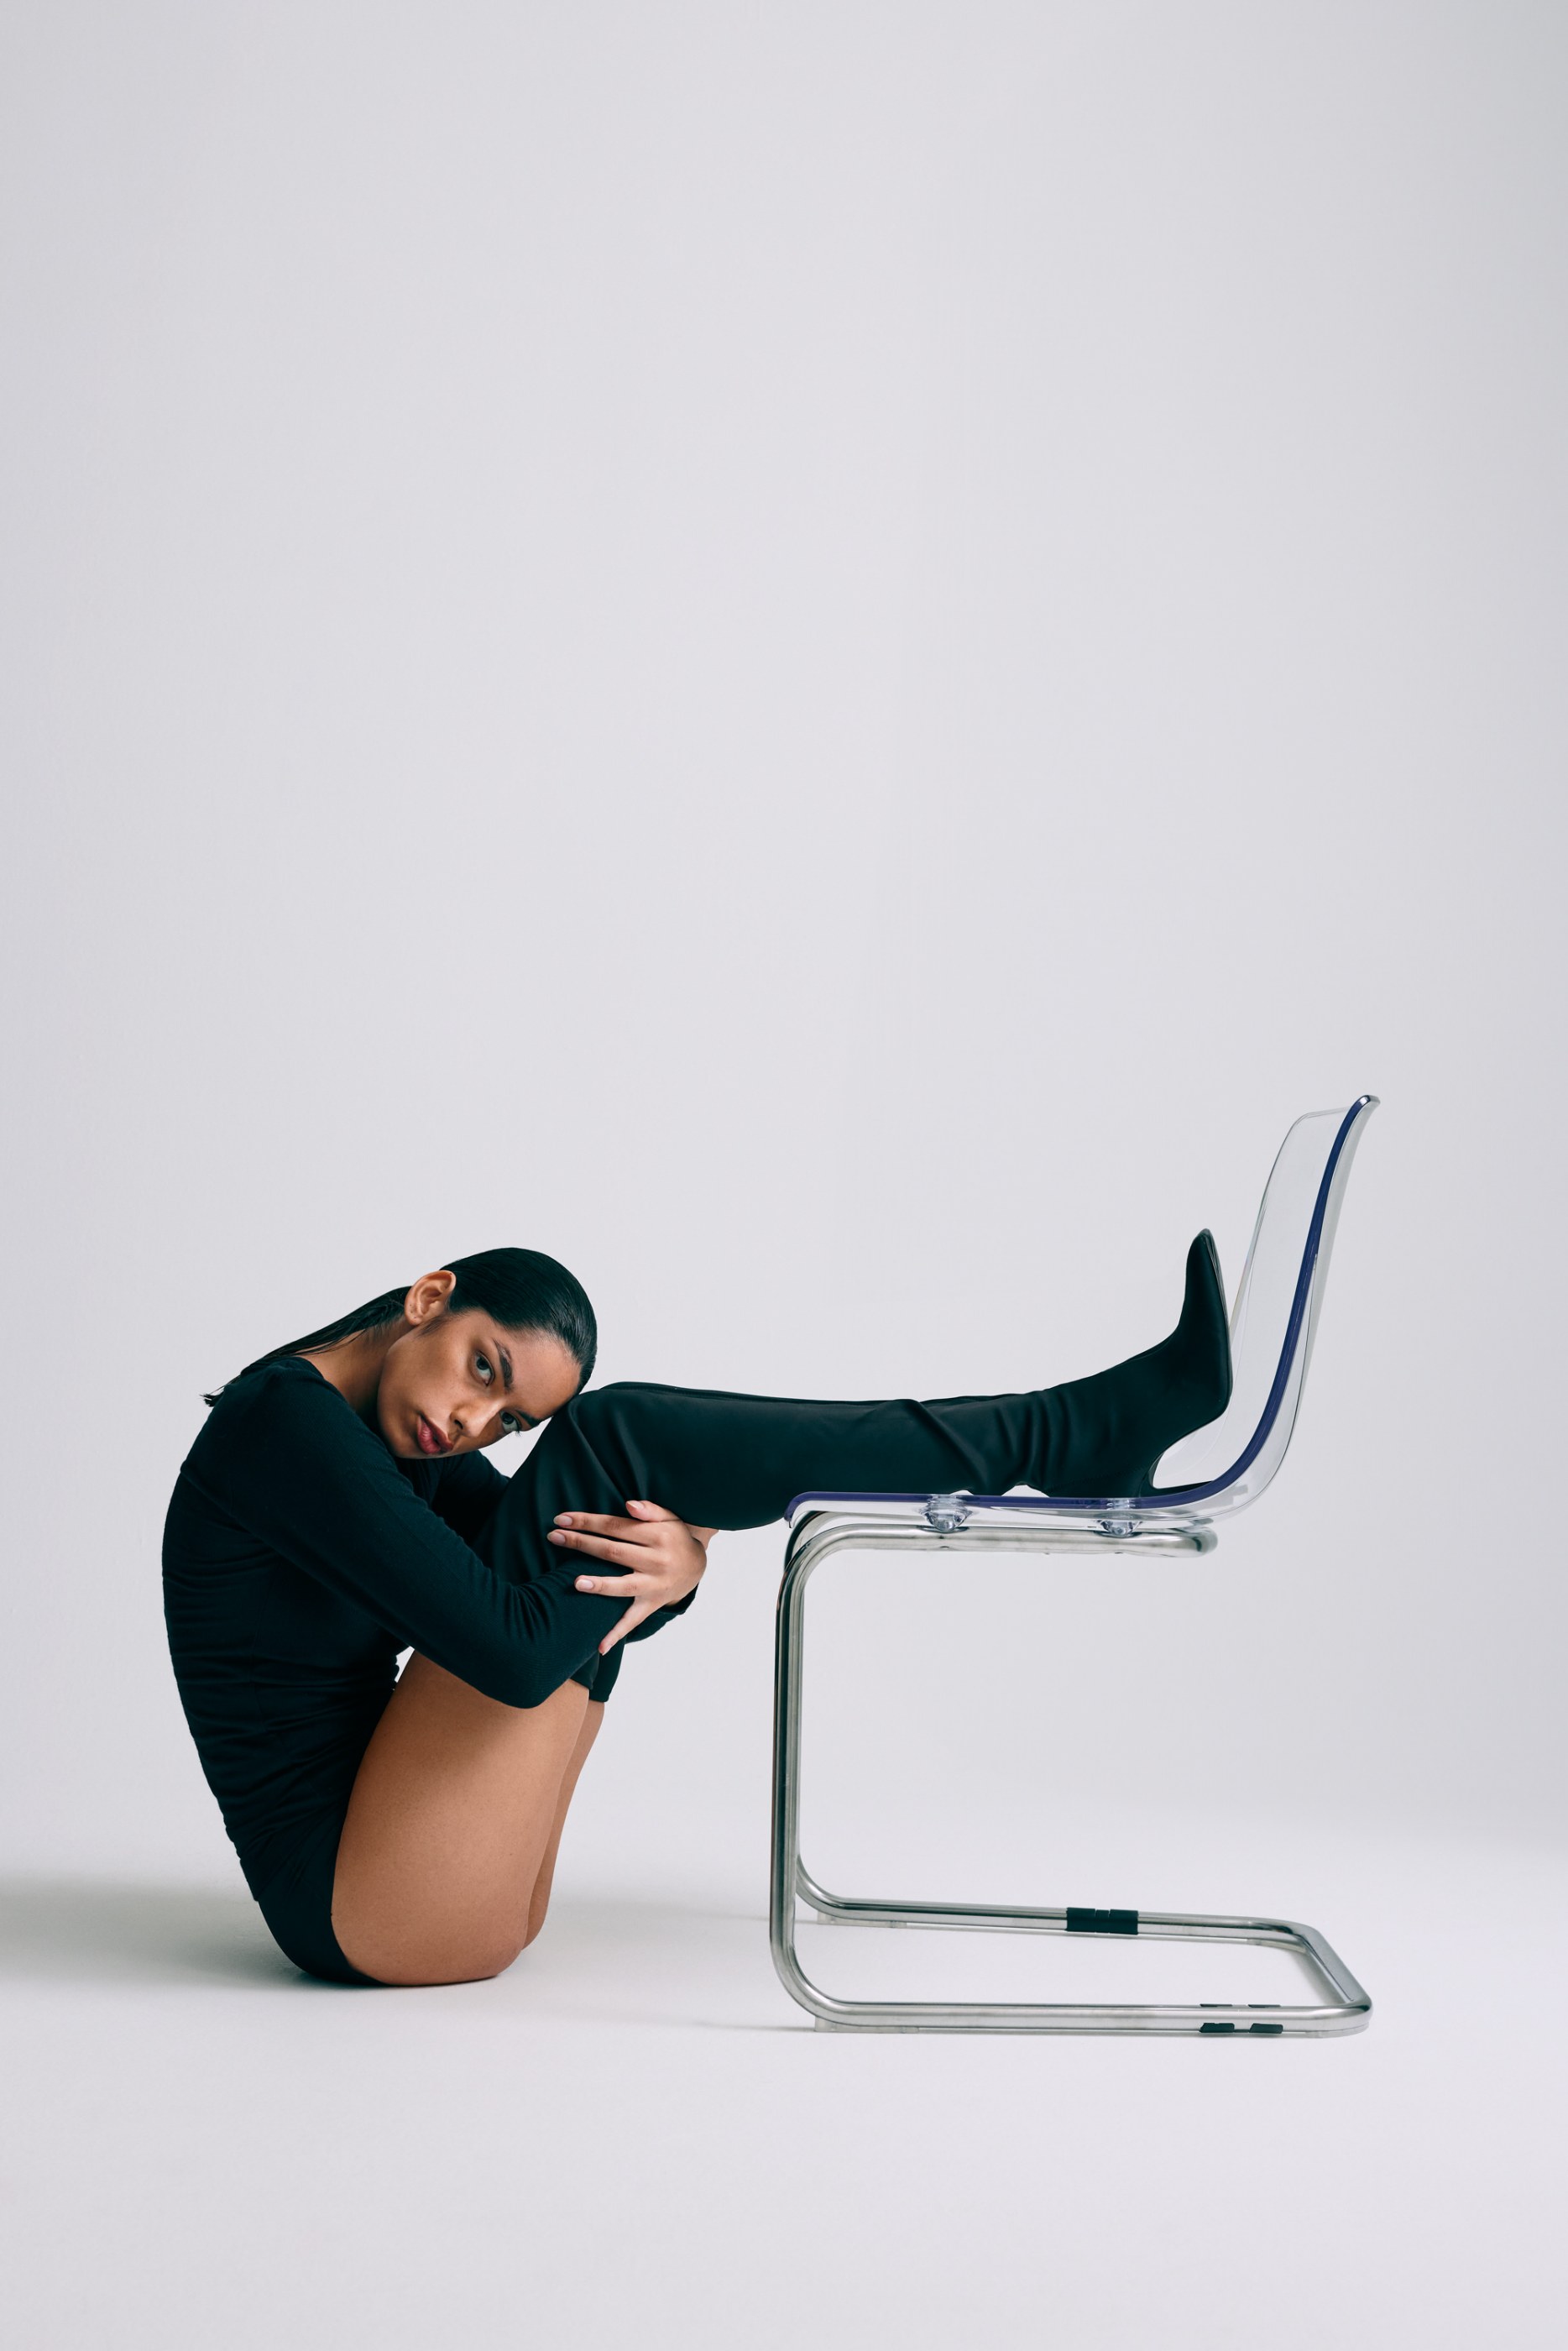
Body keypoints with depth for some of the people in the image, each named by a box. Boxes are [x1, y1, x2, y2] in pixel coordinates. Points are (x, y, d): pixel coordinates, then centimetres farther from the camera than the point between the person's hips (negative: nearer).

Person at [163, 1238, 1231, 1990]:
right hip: (350, 1898, -9)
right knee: (607, 1443, -17)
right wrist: (671, 1537, -9)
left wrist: (675, 1561, -16)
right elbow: (513, 1654, -24)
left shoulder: (406, 1452, 12)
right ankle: (1075, 1434, -11)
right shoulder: (285, 1421, -16)